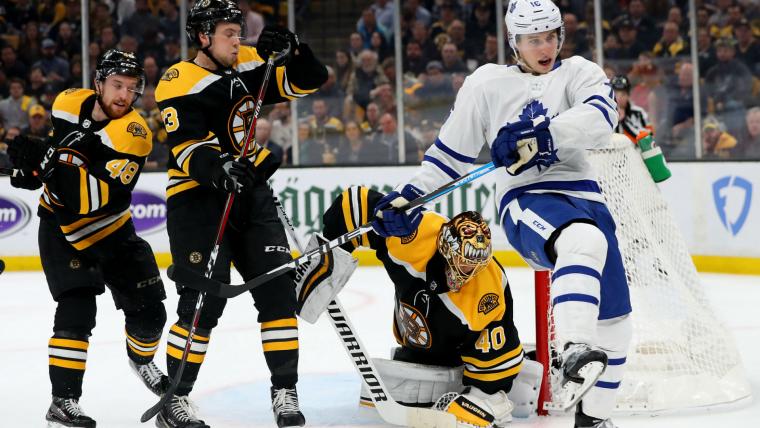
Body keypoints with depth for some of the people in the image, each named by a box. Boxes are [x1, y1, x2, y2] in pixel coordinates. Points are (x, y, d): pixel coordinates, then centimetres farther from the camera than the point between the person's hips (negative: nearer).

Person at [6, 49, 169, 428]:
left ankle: (142, 360, 40)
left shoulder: (133, 133, -23)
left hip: (111, 230, 0)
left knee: (148, 311, 7)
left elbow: (105, 200, -34)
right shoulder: (69, 104, -11)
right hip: (61, 226, 0)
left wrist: (54, 166, -42)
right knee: (76, 311, -19)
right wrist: (36, 166, -4)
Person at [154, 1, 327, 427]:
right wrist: (215, 168, -42)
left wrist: (290, 50, -15)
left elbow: (310, 81, 3)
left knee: (278, 288, -1)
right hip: (197, 196, -6)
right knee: (204, 302, -11)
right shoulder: (179, 84, -13)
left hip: (251, 190, 6)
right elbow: (186, 146, -24)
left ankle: (285, 393, 8)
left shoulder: (249, 64, 4)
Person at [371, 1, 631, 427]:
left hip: (585, 199, 4)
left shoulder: (580, 72, 10)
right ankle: (575, 351, -54)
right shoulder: (488, 83, 9)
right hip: (527, 200, -4)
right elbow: (452, 152, 13)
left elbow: (601, 117, -12)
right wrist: (408, 197, 3)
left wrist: (538, 138, -24)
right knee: (583, 241, -39)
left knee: (614, 321, 4)